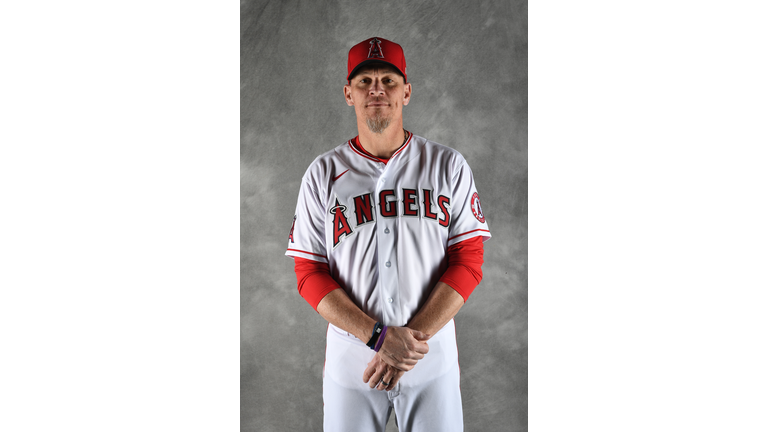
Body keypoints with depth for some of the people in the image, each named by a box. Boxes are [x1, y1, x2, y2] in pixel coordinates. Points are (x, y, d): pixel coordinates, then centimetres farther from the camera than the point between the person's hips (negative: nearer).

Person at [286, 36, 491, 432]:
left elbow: (468, 264, -4)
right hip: (349, 362, 0)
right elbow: (309, 275, -3)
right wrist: (378, 337, -16)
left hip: (433, 360, 0)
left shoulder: (448, 166, 0)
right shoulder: (322, 174, 0)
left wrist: (414, 339, -15)